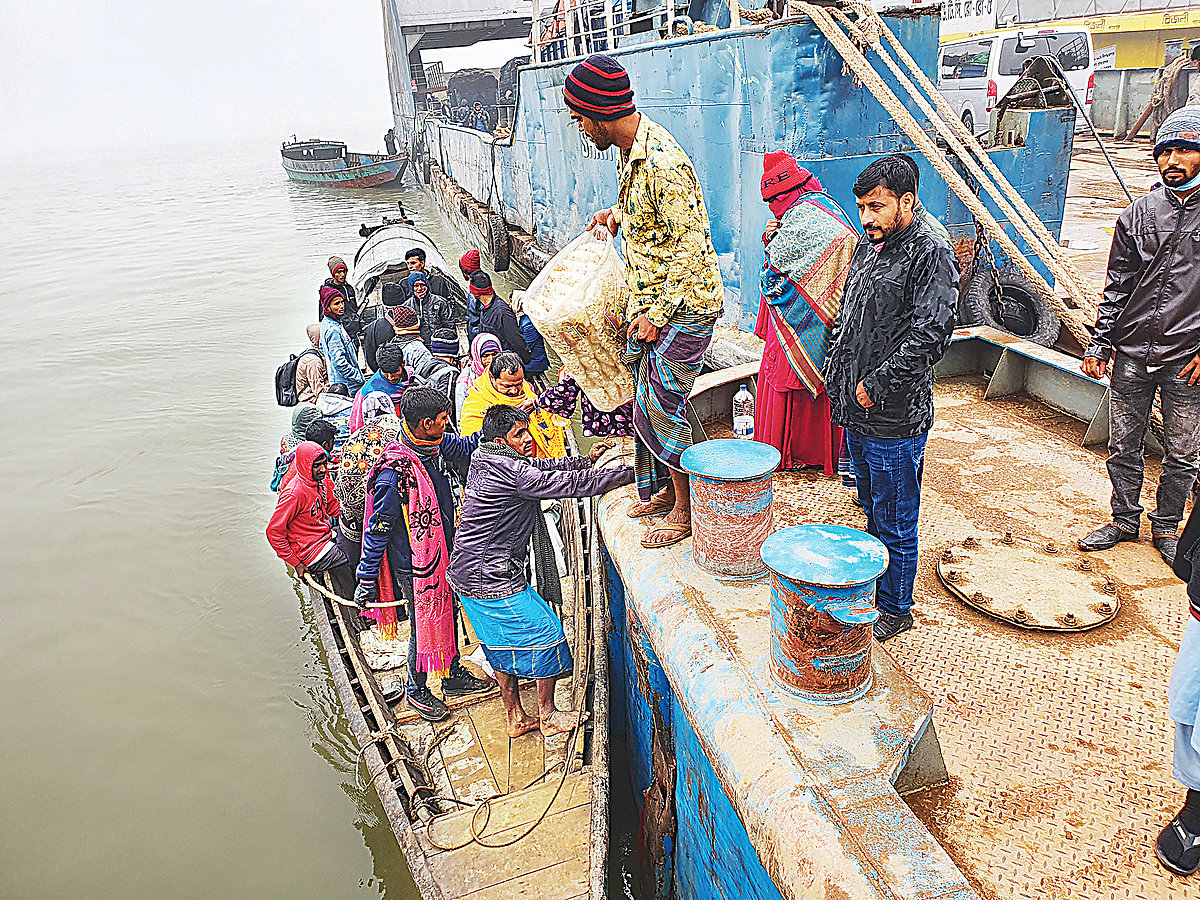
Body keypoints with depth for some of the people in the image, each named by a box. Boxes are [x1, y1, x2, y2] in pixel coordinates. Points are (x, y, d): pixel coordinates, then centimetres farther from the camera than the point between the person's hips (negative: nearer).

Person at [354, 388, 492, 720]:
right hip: (415, 566, -8)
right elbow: (377, 531, -21)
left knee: (447, 615, 22)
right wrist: (366, 581, -14)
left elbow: (466, 446, 16)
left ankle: (453, 676, 44)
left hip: (443, 555, 8)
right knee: (424, 626, 10)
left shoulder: (437, 445, -7)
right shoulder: (394, 474, -30)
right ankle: (416, 690, 34)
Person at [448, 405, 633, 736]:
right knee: (546, 633, 6)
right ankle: (548, 717, 20)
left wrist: (587, 460, 10)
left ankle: (515, 718, 33)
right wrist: (631, 473, -17)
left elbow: (542, 467, 16)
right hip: (494, 580, -9)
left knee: (503, 643, 21)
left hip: (465, 575, 10)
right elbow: (571, 484, -23)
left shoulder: (483, 460, 6)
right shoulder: (512, 472, -23)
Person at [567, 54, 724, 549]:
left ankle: (686, 509, 10)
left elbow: (691, 247, -25)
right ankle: (663, 490, 31)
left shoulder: (663, 164, -24)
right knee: (643, 401, 15)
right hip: (649, 301, 10)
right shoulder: (630, 149, 7)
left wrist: (656, 316, -21)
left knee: (659, 408, -6)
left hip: (682, 304, -9)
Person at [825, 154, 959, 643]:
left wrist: (877, 385, -19)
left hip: (895, 418, -8)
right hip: (857, 409, 8)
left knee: (895, 522, 5)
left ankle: (894, 609, 21)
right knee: (872, 507, 22)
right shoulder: (868, 244, 12)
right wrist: (837, 373, 11)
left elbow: (929, 336, -23)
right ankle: (872, 589, 39)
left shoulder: (931, 253, -13)